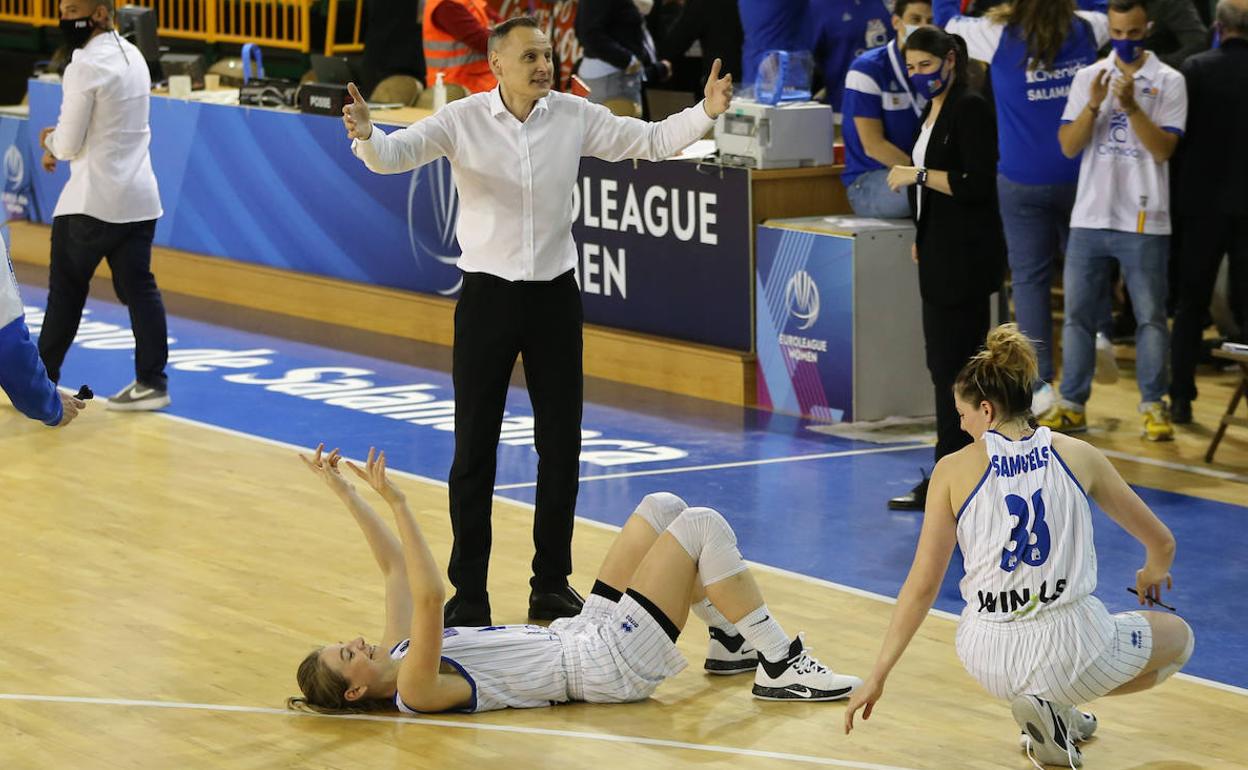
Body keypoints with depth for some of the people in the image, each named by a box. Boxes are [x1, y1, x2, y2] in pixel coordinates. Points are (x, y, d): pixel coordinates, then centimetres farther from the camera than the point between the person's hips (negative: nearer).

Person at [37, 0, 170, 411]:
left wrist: (52, 141, 9)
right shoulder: (132, 57, 10)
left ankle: (42, 380, 13)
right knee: (139, 290, 5)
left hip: (92, 199, -7)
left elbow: (69, 145, -13)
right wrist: (61, 140, 10)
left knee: (66, 289, 5)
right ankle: (151, 381, 1)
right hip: (139, 197, 7)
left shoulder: (86, 66, -16)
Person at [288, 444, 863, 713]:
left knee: (662, 508, 9)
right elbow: (429, 598, -37)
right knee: (703, 528, -16)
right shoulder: (416, 692, -23)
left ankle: (730, 641, 21)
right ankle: (782, 666, -5)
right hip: (612, 664, -10)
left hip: (583, 634, 10)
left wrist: (345, 493, 6)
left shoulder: (397, 655, 4)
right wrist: (396, 504, -39)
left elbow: (395, 566, 11)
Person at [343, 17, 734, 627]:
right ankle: (468, 592, 8)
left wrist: (705, 113, -14)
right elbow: (396, 154, -20)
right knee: (474, 450, 0)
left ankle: (552, 583, 19)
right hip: (487, 295, -2)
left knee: (561, 445, 7)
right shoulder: (462, 120, -9)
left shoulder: (574, 116, -2)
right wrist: (365, 137, -43)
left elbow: (651, 141, 2)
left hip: (554, 295, 2)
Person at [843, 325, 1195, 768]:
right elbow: (1161, 543, 12)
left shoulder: (954, 470, -3)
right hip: (1072, 649, -3)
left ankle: (1056, 716, 22)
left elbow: (922, 585, -3)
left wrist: (878, 676, 6)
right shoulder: (1077, 455, 1)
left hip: (988, 660, 3)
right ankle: (1055, 706, 8)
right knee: (1179, 636, 29)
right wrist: (1153, 575, 37)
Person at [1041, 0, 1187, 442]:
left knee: (1150, 317, 0)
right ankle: (1072, 405, 10)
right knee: (1078, 315, 5)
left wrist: (1131, 106, -19)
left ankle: (1154, 406, 6)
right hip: (1090, 218, 3)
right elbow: (1068, 146, 2)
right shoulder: (1088, 78, 8)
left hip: (1144, 222, -3)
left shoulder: (1169, 82, -1)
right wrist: (1094, 105, -13)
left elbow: (1163, 149, -10)